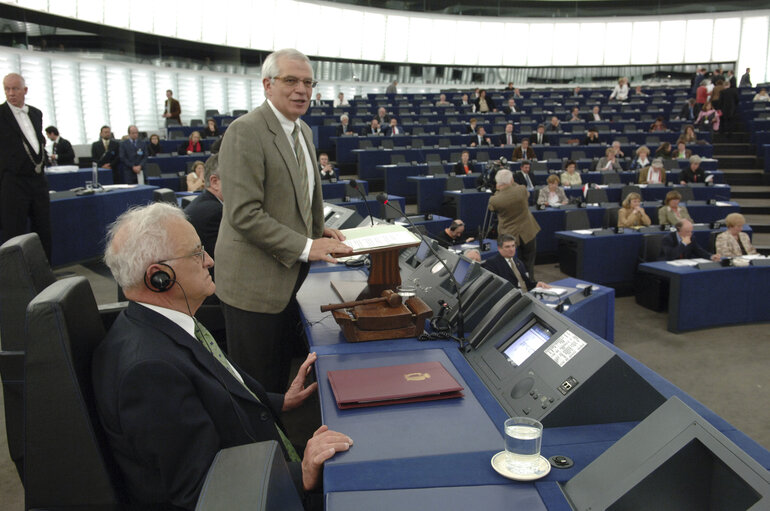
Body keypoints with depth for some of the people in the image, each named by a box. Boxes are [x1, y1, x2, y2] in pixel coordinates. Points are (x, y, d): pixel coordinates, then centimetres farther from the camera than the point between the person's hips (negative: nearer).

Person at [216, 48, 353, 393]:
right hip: (255, 280, -8)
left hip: (289, 274, 8)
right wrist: (306, 246, -22)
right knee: (256, 383, 6)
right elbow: (244, 214, -24)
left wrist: (319, 231, 11)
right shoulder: (245, 131, -18)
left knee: (280, 375, 21)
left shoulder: (303, 131, 11)